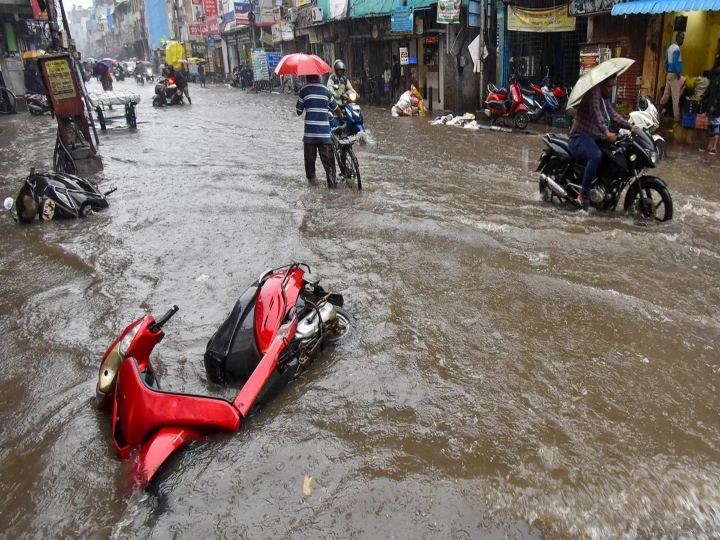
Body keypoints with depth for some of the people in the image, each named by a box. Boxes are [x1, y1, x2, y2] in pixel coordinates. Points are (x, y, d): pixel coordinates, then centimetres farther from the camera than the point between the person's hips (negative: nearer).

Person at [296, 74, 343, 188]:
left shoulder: (304, 90, -1)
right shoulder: (326, 90, 7)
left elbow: (298, 112, 3)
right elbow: (336, 109, 15)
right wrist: (341, 117, 35)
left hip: (310, 131, -1)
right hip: (325, 132, 1)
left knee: (310, 157, 15)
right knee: (328, 159, 4)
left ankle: (311, 177, 21)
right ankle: (331, 182, -1)